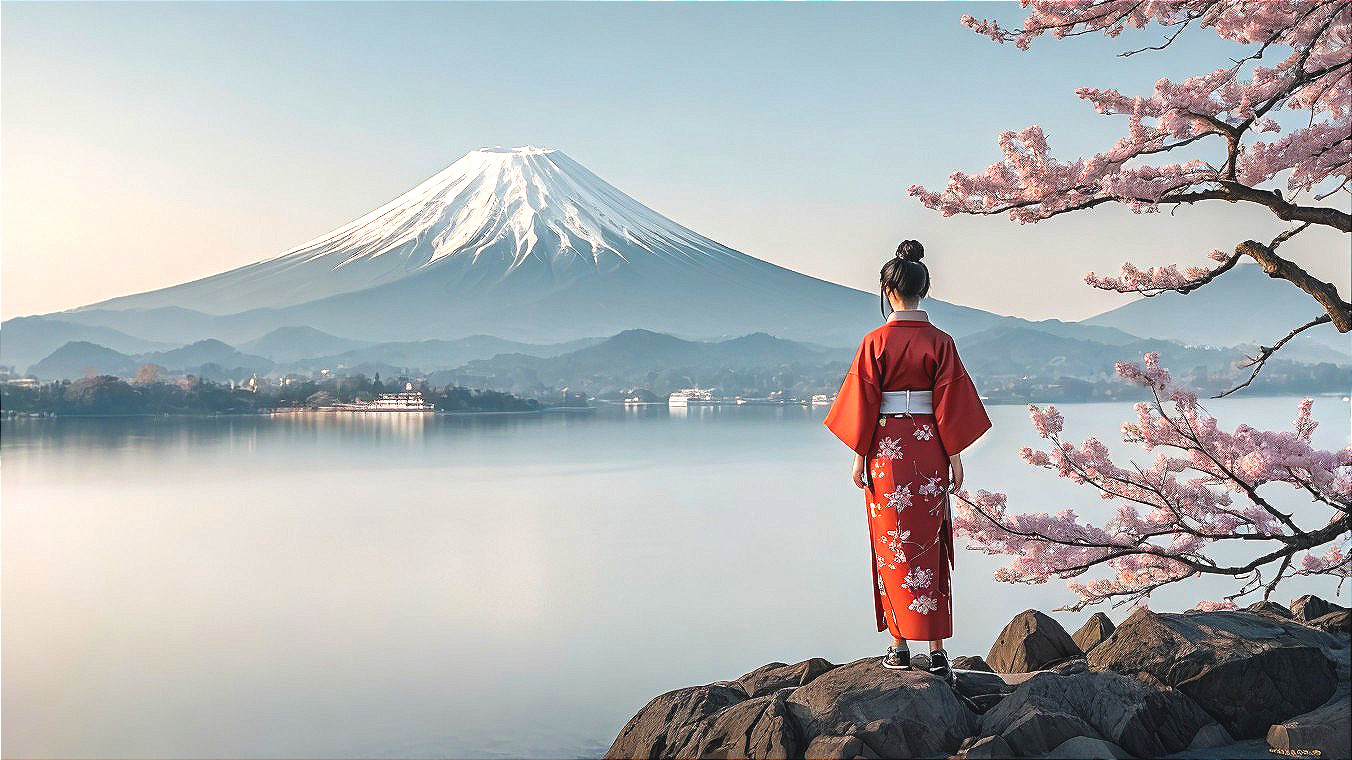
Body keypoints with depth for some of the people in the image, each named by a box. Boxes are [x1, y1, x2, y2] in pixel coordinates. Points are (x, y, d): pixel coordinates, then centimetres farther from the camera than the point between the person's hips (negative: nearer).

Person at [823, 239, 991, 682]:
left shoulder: (875, 342, -6)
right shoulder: (939, 342, -2)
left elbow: (863, 402, -5)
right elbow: (950, 402, -2)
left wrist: (859, 457, 2)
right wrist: (955, 455, 5)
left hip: (886, 450, -1)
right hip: (929, 451, 2)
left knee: (893, 546, 7)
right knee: (929, 546, 8)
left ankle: (900, 647, 9)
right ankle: (936, 649, 6)